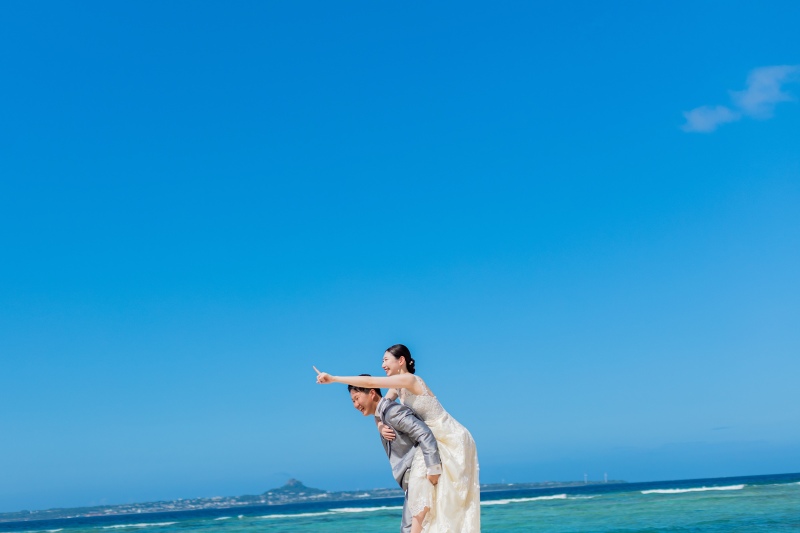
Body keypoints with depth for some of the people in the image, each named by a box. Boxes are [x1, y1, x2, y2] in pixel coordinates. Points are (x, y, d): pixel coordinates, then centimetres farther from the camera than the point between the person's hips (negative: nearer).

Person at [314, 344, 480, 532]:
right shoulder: (397, 388, 8)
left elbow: (370, 382, -25)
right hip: (438, 442, 9)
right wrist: (381, 428, -14)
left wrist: (333, 378, -22)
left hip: (453, 441, -9)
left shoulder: (409, 380, -20)